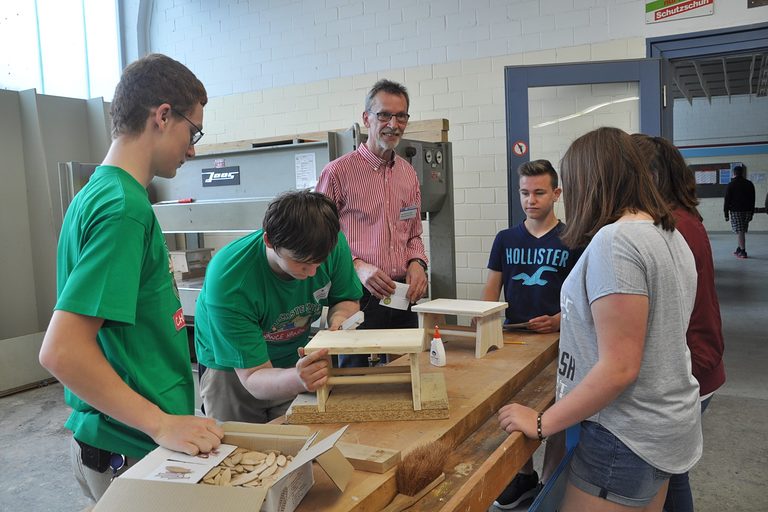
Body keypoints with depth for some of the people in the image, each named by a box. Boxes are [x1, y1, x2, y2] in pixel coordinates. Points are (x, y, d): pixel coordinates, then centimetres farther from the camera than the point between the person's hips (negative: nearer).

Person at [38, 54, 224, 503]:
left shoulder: (99, 192, 7)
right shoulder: (124, 207, -22)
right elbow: (62, 350, -27)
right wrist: (163, 425, -25)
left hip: (113, 433, 9)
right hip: (133, 450, -9)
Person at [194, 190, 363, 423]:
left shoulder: (333, 243, -25)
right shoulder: (226, 281, -36)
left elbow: (348, 300, -6)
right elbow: (253, 377, -33)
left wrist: (339, 318, -30)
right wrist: (296, 379, -54)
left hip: (296, 363, 3)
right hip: (232, 369, -3)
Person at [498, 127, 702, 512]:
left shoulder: (613, 241, -22)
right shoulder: (670, 235, 7)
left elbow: (619, 368, -25)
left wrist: (542, 423, -17)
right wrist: (571, 318, 27)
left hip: (629, 437, -9)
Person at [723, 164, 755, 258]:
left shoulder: (731, 185, -6)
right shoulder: (749, 184, 8)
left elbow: (727, 200, -6)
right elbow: (752, 200, 11)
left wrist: (726, 214, -1)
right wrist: (751, 213, 16)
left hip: (736, 211, -5)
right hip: (747, 211, 5)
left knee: (739, 232, -6)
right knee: (742, 231, 15)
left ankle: (743, 252, -10)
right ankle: (739, 249, 25)